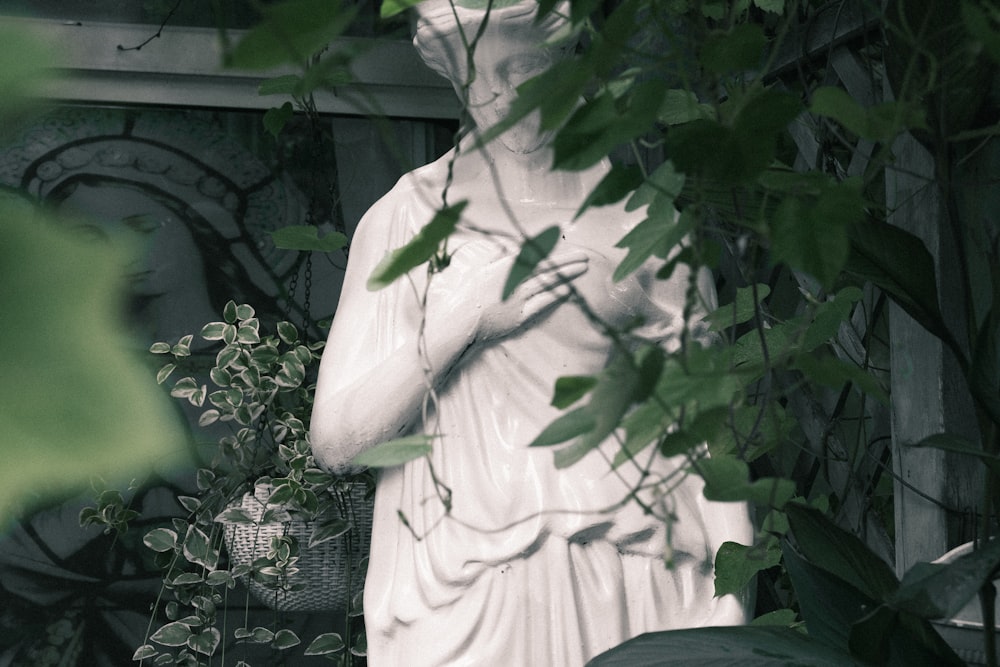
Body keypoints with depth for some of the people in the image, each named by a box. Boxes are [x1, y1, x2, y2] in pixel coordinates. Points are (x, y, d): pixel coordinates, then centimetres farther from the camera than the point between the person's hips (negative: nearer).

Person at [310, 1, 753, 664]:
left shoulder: (639, 217, 7)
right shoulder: (410, 217, 5)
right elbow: (335, 441, 1)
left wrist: (730, 604, -5)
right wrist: (460, 324, -10)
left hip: (631, 584, 1)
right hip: (466, 600, 0)